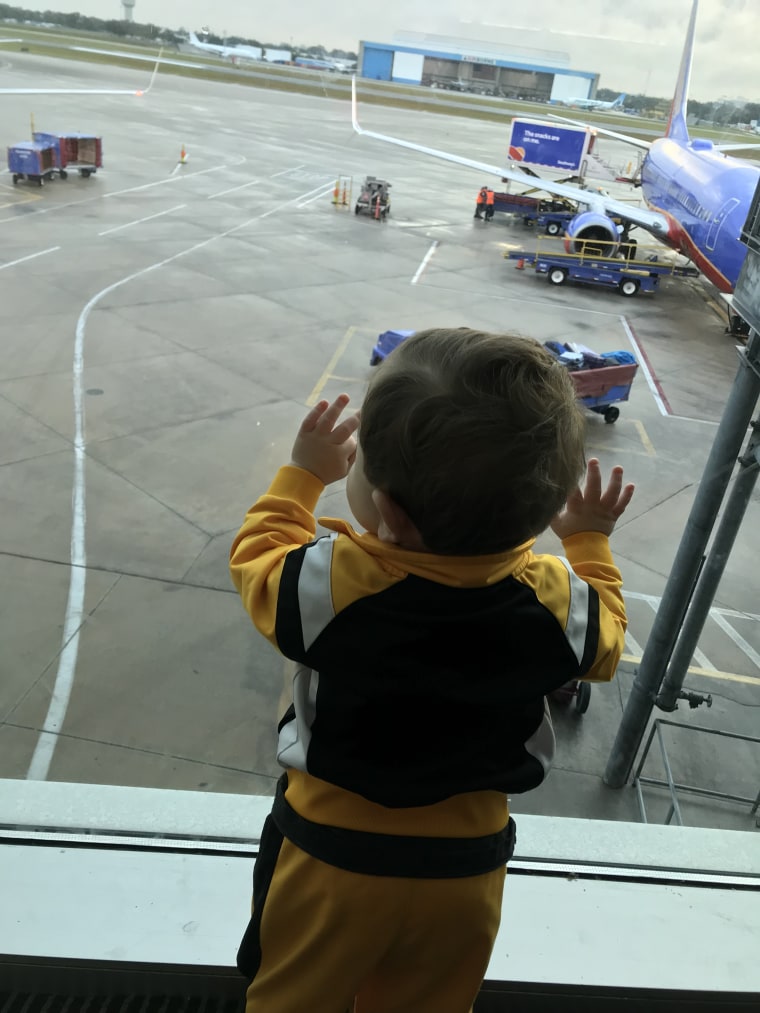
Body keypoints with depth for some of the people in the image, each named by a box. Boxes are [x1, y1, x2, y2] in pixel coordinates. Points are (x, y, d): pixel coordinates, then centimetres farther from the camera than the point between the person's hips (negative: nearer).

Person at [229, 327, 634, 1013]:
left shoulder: (329, 585, -31)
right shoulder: (557, 602, -23)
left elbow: (256, 559, -8)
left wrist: (304, 473, 5)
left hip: (331, 857, -2)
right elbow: (603, 645, 1)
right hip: (468, 868, 3)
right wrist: (591, 541, 14)